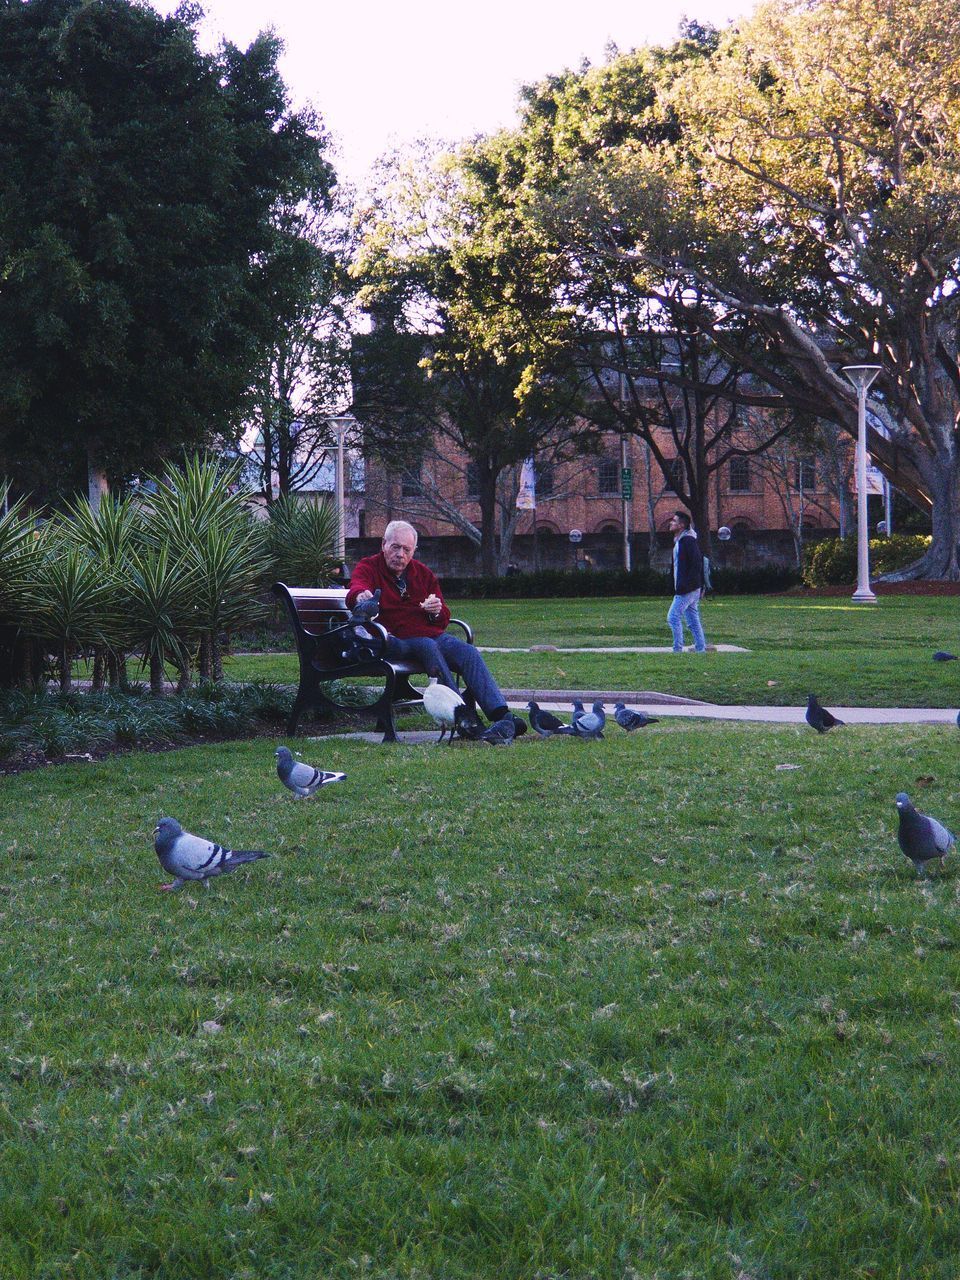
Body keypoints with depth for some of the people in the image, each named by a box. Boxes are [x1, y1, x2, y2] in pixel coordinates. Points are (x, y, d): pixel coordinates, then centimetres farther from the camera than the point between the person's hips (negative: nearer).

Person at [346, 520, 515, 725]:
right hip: (396, 639, -5)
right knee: (428, 647, -35)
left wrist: (437, 611, 1)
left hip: (433, 635, 5)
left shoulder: (423, 573, 21)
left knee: (468, 651, -22)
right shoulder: (368, 567, 6)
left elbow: (443, 620, 27)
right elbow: (356, 587, -21)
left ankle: (499, 713, -35)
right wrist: (360, 595, -47)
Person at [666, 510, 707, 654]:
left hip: (687, 589, -10)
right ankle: (701, 649, 13)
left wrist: (685, 585, -25)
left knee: (673, 617, -9)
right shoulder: (679, 541, 18)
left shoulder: (688, 540, -14)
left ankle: (678, 650, -8)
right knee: (693, 621, 11)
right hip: (689, 589, 10)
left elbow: (696, 564, -22)